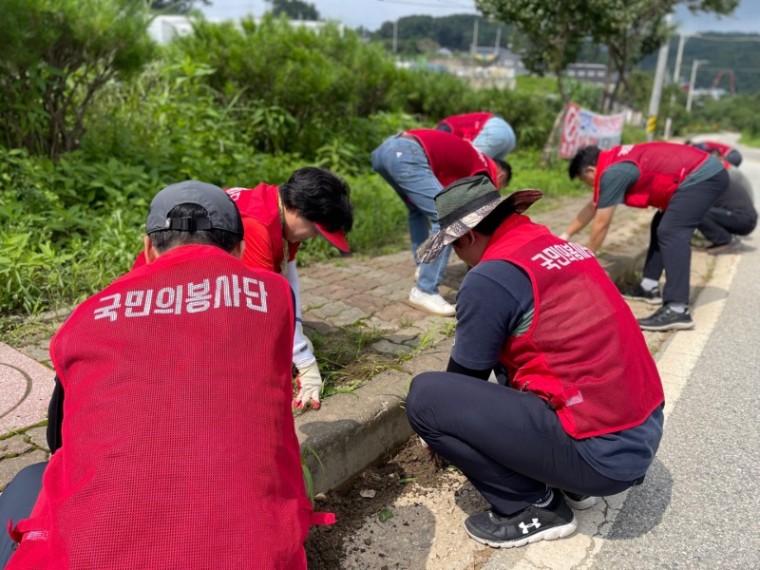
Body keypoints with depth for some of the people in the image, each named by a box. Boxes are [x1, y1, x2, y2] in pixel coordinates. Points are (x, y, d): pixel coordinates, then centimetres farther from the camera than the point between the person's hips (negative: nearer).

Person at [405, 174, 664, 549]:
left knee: (425, 396, -8)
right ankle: (574, 483, 20)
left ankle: (533, 508, 4)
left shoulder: (489, 277, -13)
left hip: (601, 453, -9)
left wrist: (438, 430, 23)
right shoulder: (563, 248, 12)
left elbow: (466, 376, 1)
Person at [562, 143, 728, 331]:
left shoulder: (612, 173, -14)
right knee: (661, 227, 19)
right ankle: (649, 287, 18)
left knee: (671, 233, -21)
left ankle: (677, 310, -29)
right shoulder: (615, 162, 16)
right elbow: (593, 207, 28)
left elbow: (601, 224, -7)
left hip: (702, 176, -11)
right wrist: (566, 235, 34)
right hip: (707, 171, 11)